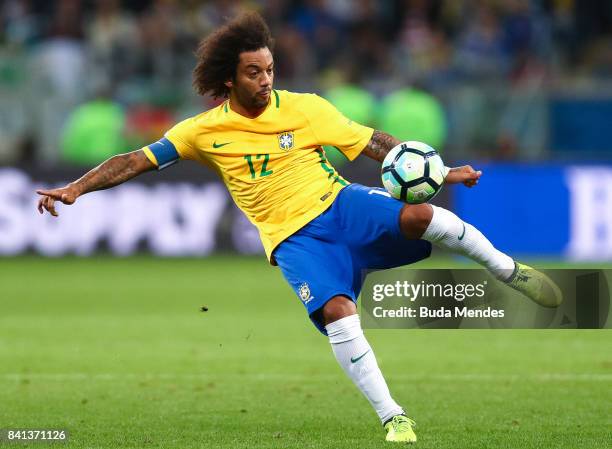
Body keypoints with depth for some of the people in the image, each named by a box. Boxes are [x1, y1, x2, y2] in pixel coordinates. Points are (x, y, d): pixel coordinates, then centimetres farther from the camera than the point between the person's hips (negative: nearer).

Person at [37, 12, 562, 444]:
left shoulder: (305, 108, -1)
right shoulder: (205, 130, 0)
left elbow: (376, 144, 2)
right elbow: (138, 161, 3)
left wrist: (439, 172, -4)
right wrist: (74, 189, -7)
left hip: (338, 206, 0)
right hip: (292, 240, 0)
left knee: (419, 216, -29)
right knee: (336, 311, -29)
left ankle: (508, 270, -6)